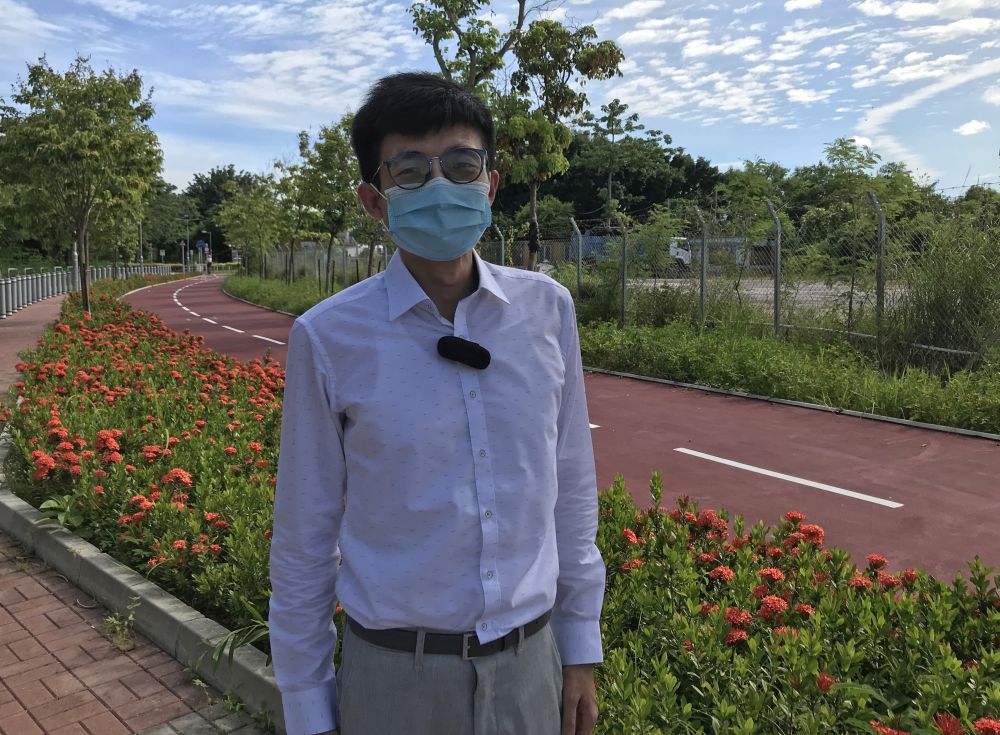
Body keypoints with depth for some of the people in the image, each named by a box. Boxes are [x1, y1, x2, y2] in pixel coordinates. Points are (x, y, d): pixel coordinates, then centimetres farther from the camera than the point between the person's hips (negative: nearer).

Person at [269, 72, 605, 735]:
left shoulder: (547, 309, -5)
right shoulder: (328, 338, -12)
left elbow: (572, 488, 2)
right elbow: (304, 538, -4)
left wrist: (581, 650, 7)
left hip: (531, 663, 2)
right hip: (394, 676, -2)